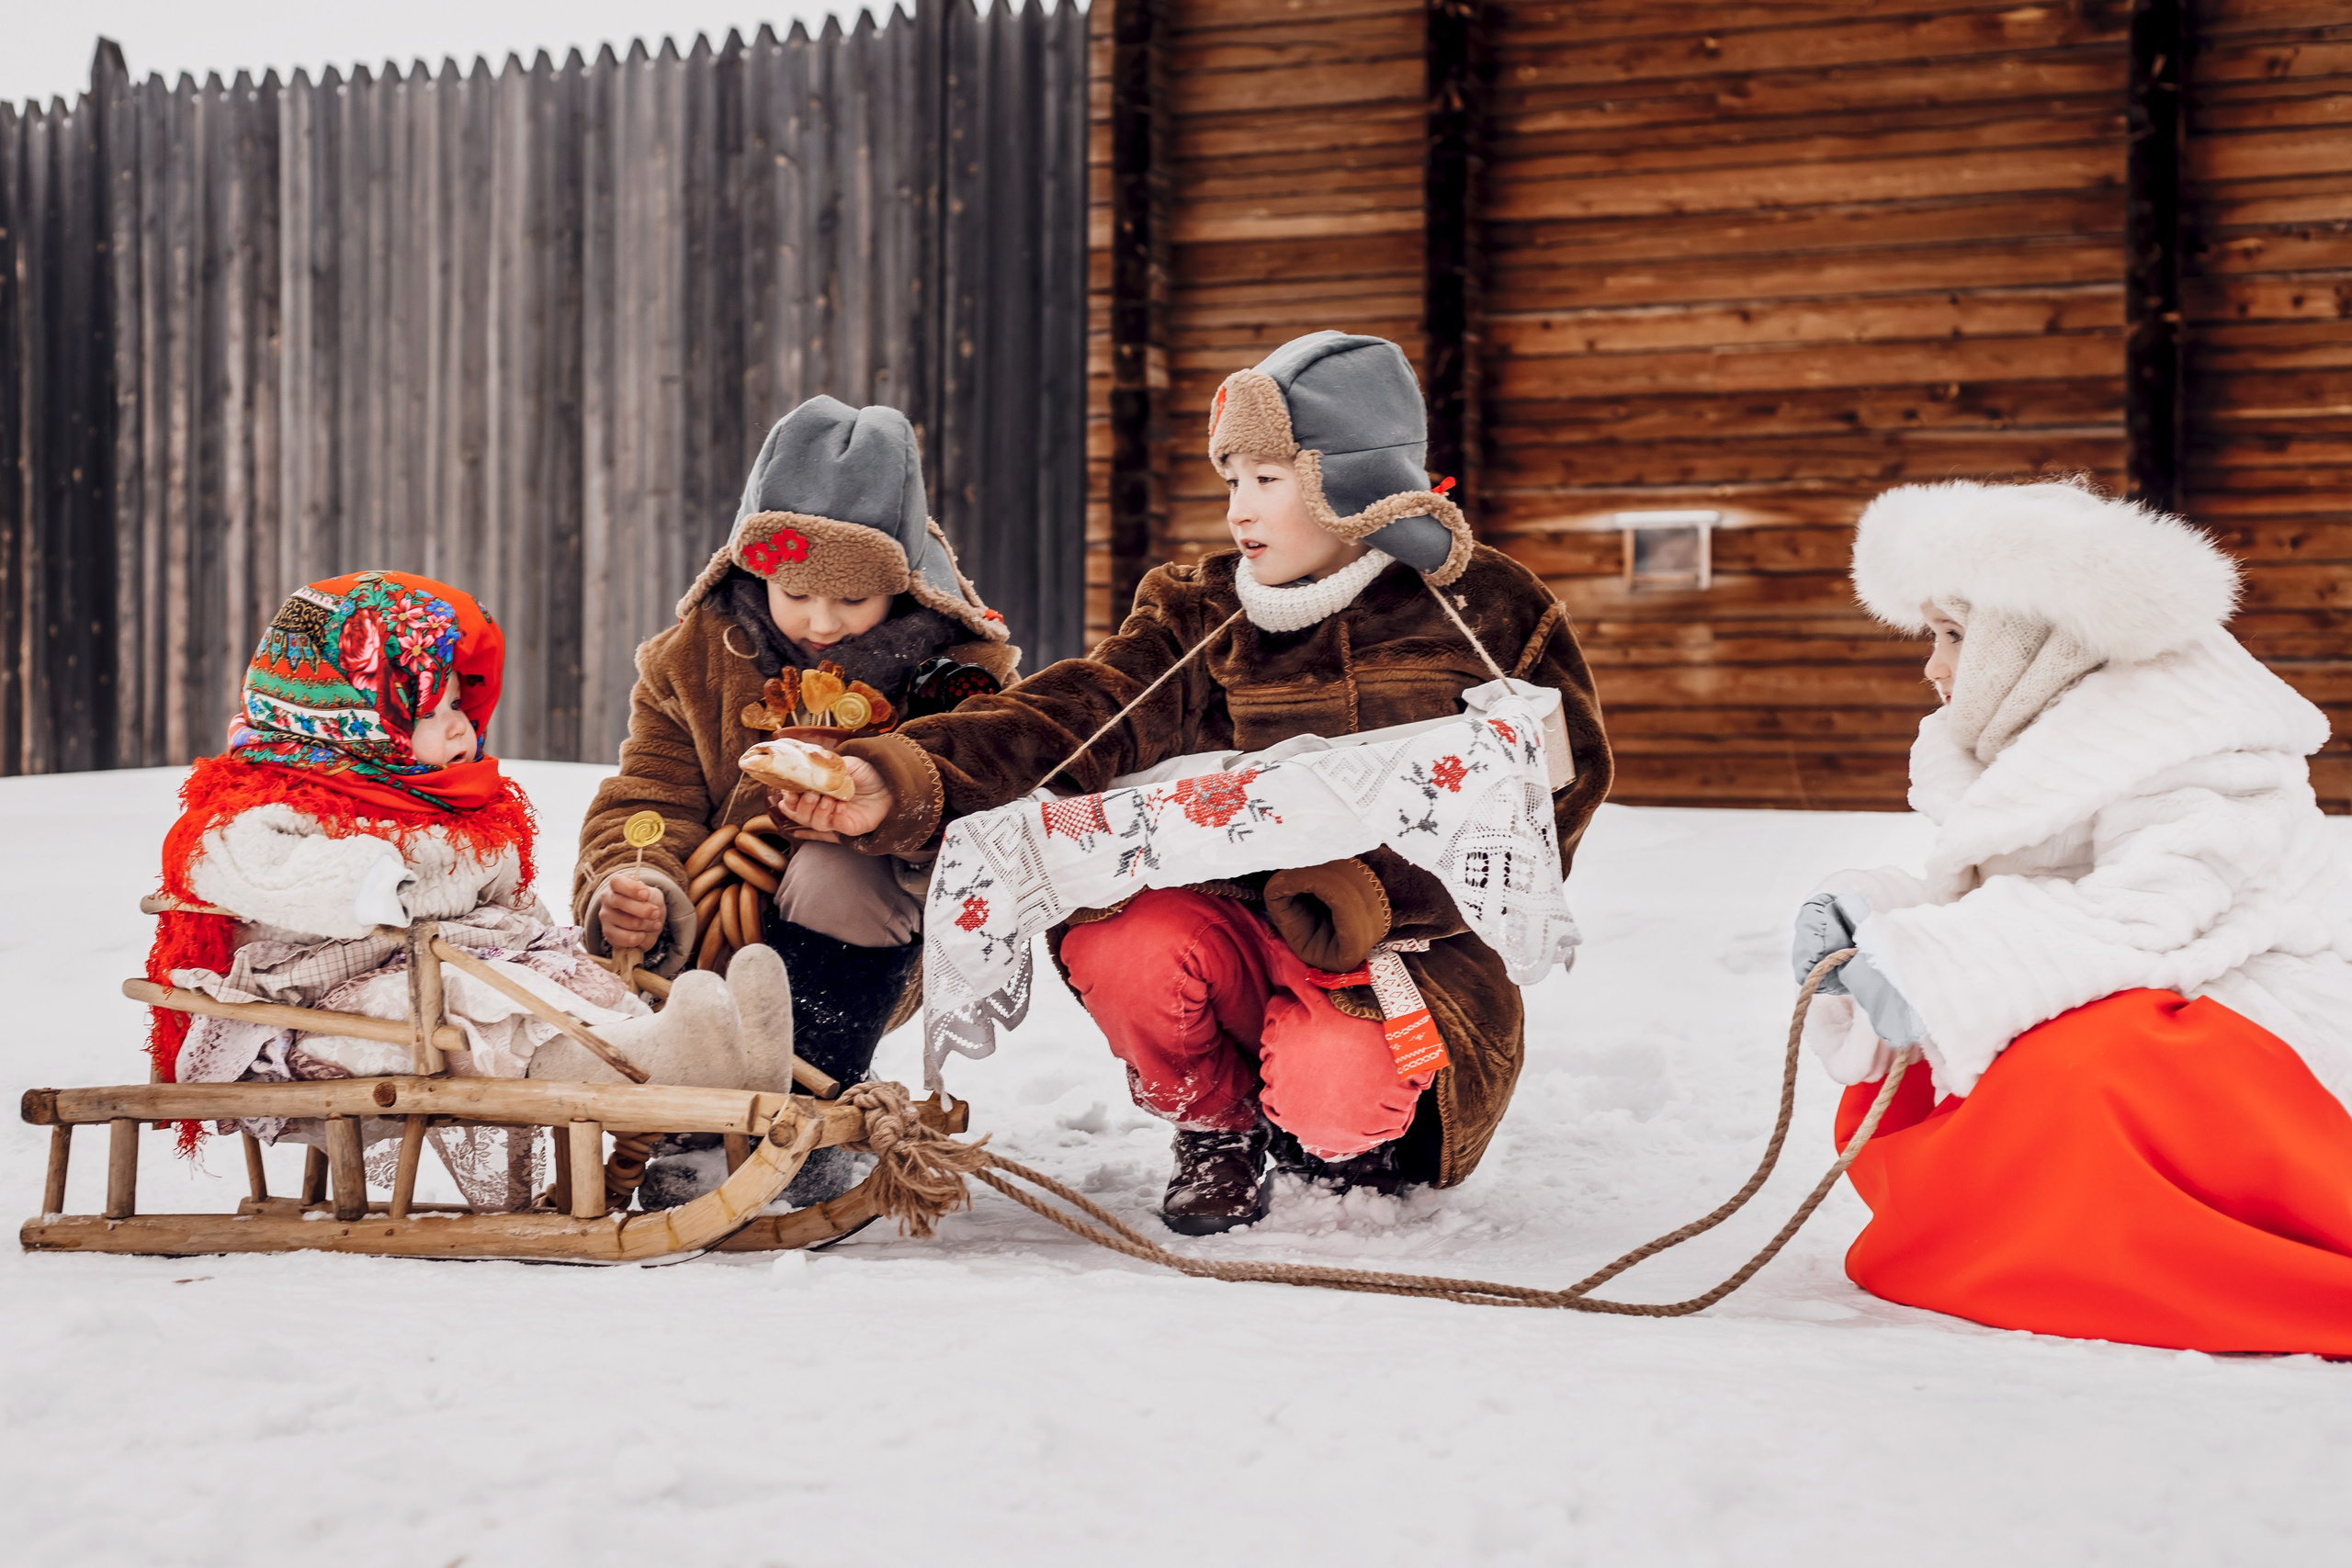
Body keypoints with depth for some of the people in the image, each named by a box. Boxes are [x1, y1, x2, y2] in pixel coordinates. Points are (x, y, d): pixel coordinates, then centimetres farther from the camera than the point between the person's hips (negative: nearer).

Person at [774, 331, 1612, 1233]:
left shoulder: (1493, 616, -1)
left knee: (1337, 1087, -35)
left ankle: (1355, 1144, 7)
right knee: (1119, 944, -30)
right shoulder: (1202, 620, 5)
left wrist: (1376, 894, -22)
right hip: (1243, 938, 3)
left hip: (1418, 948, -2)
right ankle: (1214, 1132, 3)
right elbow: (1067, 723, -10)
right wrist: (902, 785, -29)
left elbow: (1549, 800, -7)